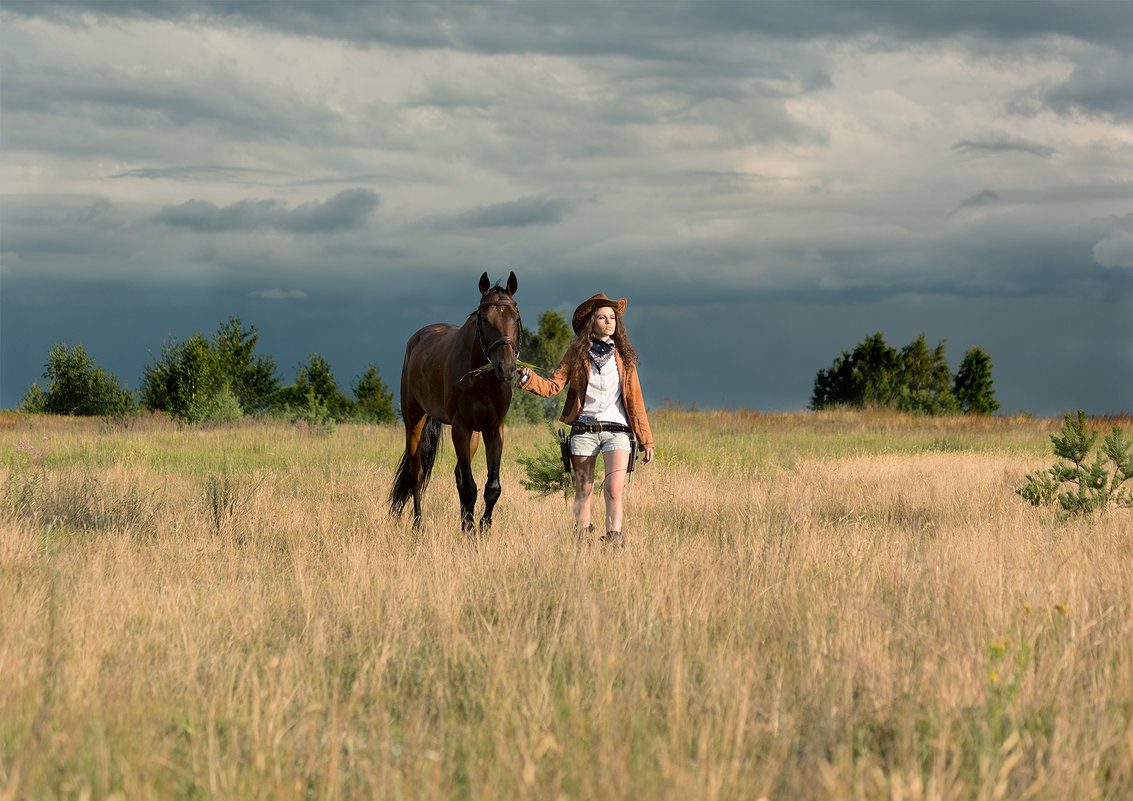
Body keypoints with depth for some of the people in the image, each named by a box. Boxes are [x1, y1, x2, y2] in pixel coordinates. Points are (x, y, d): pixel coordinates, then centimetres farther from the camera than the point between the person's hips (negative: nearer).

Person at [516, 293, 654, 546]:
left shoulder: (623, 356, 8)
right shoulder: (577, 353, 5)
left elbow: (634, 399, 11)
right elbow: (553, 386, 0)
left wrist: (646, 440, 10)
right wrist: (527, 378, -20)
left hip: (616, 430, 0)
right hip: (584, 429, 0)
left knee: (614, 490, -15)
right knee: (583, 491, 6)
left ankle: (614, 539, -13)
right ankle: (582, 539, 17)